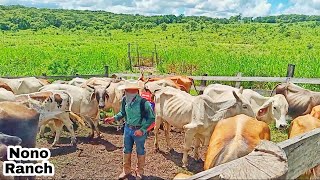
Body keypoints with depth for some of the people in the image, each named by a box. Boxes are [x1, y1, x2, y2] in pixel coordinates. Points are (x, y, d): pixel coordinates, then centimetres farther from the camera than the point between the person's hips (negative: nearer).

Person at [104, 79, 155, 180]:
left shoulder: (144, 103, -25)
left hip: (139, 130, -5)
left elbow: (151, 118, -17)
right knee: (126, 150, 19)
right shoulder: (125, 100, -8)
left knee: (140, 151, 15)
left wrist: (142, 130, -22)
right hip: (127, 129, 5)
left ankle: (139, 172, 37)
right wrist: (114, 118, -5)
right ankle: (126, 170, 40)